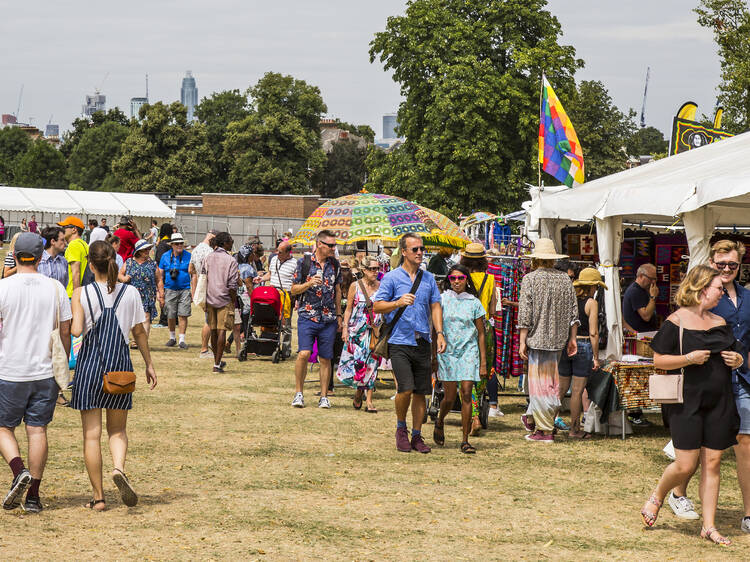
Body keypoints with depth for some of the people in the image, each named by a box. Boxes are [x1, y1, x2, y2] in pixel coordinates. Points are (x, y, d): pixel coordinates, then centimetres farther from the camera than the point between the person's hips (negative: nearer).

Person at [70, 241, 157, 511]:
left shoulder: (82, 294, -8)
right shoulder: (130, 293, 0)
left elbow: (76, 330, -16)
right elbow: (139, 332, 6)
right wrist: (149, 364, 16)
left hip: (89, 364, -2)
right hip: (120, 364, 2)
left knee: (92, 434, 5)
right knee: (118, 430, 15)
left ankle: (98, 496, 5)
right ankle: (119, 468, -15)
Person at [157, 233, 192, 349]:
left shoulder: (189, 256, 2)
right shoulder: (165, 257, 6)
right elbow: (160, 276, 8)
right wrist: (161, 293, 2)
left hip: (185, 290, -1)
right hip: (170, 290, 1)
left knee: (183, 315, -7)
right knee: (171, 316, 5)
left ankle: (182, 339, 0)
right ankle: (172, 338, 23)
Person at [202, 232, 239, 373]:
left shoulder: (208, 258, 6)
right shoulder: (231, 261, -9)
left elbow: (203, 280, 9)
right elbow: (232, 286, -12)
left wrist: (204, 302, 15)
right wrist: (234, 302, -2)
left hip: (210, 299, 5)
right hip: (224, 299, -5)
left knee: (213, 331, 14)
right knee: (221, 331, -4)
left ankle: (217, 361, 26)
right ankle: (217, 364, -7)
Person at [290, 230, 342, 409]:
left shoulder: (335, 264, 9)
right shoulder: (304, 263, -1)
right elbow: (294, 290, 3)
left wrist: (339, 315, 16)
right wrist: (309, 283, -15)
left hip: (329, 319, 3)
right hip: (307, 316, -3)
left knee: (325, 359, 4)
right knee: (304, 353, -16)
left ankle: (324, 397, 12)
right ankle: (298, 393, -2)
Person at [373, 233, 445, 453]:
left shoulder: (428, 278, 13)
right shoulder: (392, 277, 0)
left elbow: (435, 306, 15)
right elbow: (377, 306, -2)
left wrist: (439, 333, 3)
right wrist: (398, 303, -19)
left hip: (422, 342, 4)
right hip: (399, 342, -4)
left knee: (421, 391, 5)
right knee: (406, 388, -15)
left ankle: (417, 436, 15)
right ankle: (401, 428, 9)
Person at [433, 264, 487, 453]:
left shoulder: (474, 303, 5)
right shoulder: (441, 300, 3)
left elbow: (481, 334, 7)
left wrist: (483, 363, 3)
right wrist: (434, 354, 3)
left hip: (468, 352, 0)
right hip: (447, 352, 0)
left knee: (466, 394, -8)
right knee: (449, 397, -2)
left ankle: (465, 440, -4)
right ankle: (440, 422, 31)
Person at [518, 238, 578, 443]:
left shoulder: (530, 279, -7)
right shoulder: (565, 279, 6)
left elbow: (525, 313, -10)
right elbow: (573, 312, 7)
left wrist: (522, 342, -6)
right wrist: (572, 338, 14)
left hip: (537, 338, -5)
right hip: (558, 339, 5)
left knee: (540, 382, -1)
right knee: (551, 381, 16)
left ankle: (545, 430, -1)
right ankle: (531, 418, 25)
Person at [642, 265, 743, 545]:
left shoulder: (720, 323, 13)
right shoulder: (677, 320, -5)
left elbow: (738, 356, 22)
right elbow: (659, 359, -7)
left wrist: (736, 360, 0)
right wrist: (689, 359, -20)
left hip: (718, 403, 5)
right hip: (686, 402, -5)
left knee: (712, 463, 3)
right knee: (686, 465, -7)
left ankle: (709, 526, 8)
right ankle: (656, 498, 21)